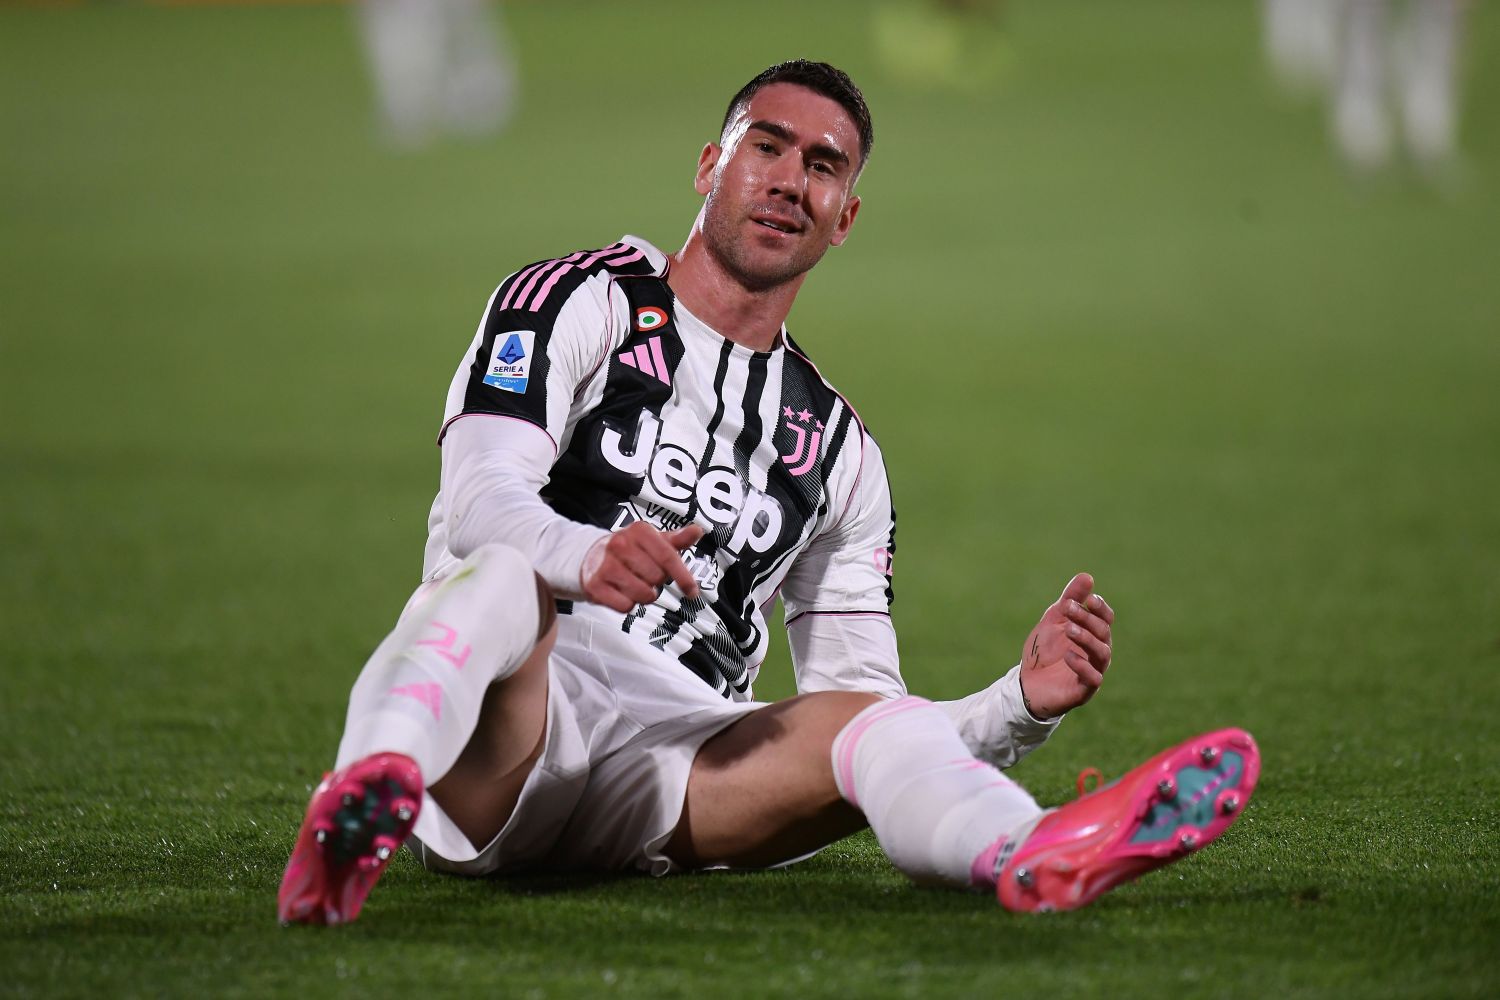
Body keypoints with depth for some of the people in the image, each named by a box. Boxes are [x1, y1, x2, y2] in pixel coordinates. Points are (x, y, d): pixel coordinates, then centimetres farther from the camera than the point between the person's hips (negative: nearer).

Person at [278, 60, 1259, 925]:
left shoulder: (836, 446, 26)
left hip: (664, 773, 4)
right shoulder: (579, 302, 11)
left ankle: (1040, 858, -59)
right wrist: (584, 555, -31)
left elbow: (860, 701, 23)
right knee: (503, 578, -35)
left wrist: (1022, 703, 4)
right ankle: (363, 802, -67)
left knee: (864, 719, -24)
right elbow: (480, 502, -7)